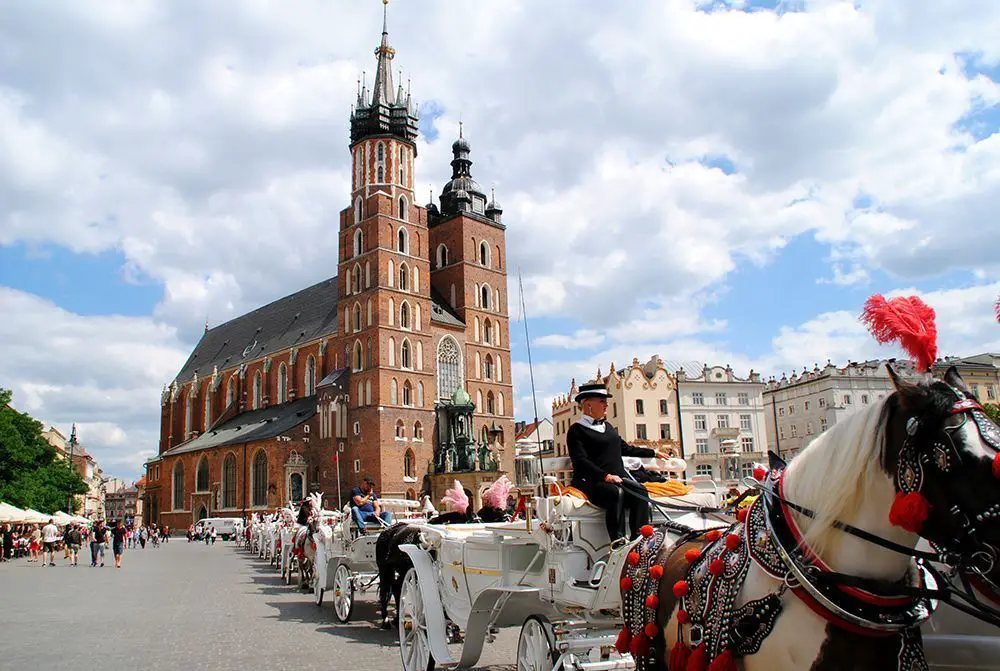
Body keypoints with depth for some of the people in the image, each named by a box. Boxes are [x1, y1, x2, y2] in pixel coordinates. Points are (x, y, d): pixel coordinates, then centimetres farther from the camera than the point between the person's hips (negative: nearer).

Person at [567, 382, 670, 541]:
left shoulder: (607, 426, 26)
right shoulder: (576, 430, 1)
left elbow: (625, 449, 33)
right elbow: (580, 461, -12)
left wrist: (653, 453, 32)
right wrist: (605, 476, -24)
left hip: (617, 477, 6)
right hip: (591, 482, -6)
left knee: (640, 491, -24)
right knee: (616, 493, -36)